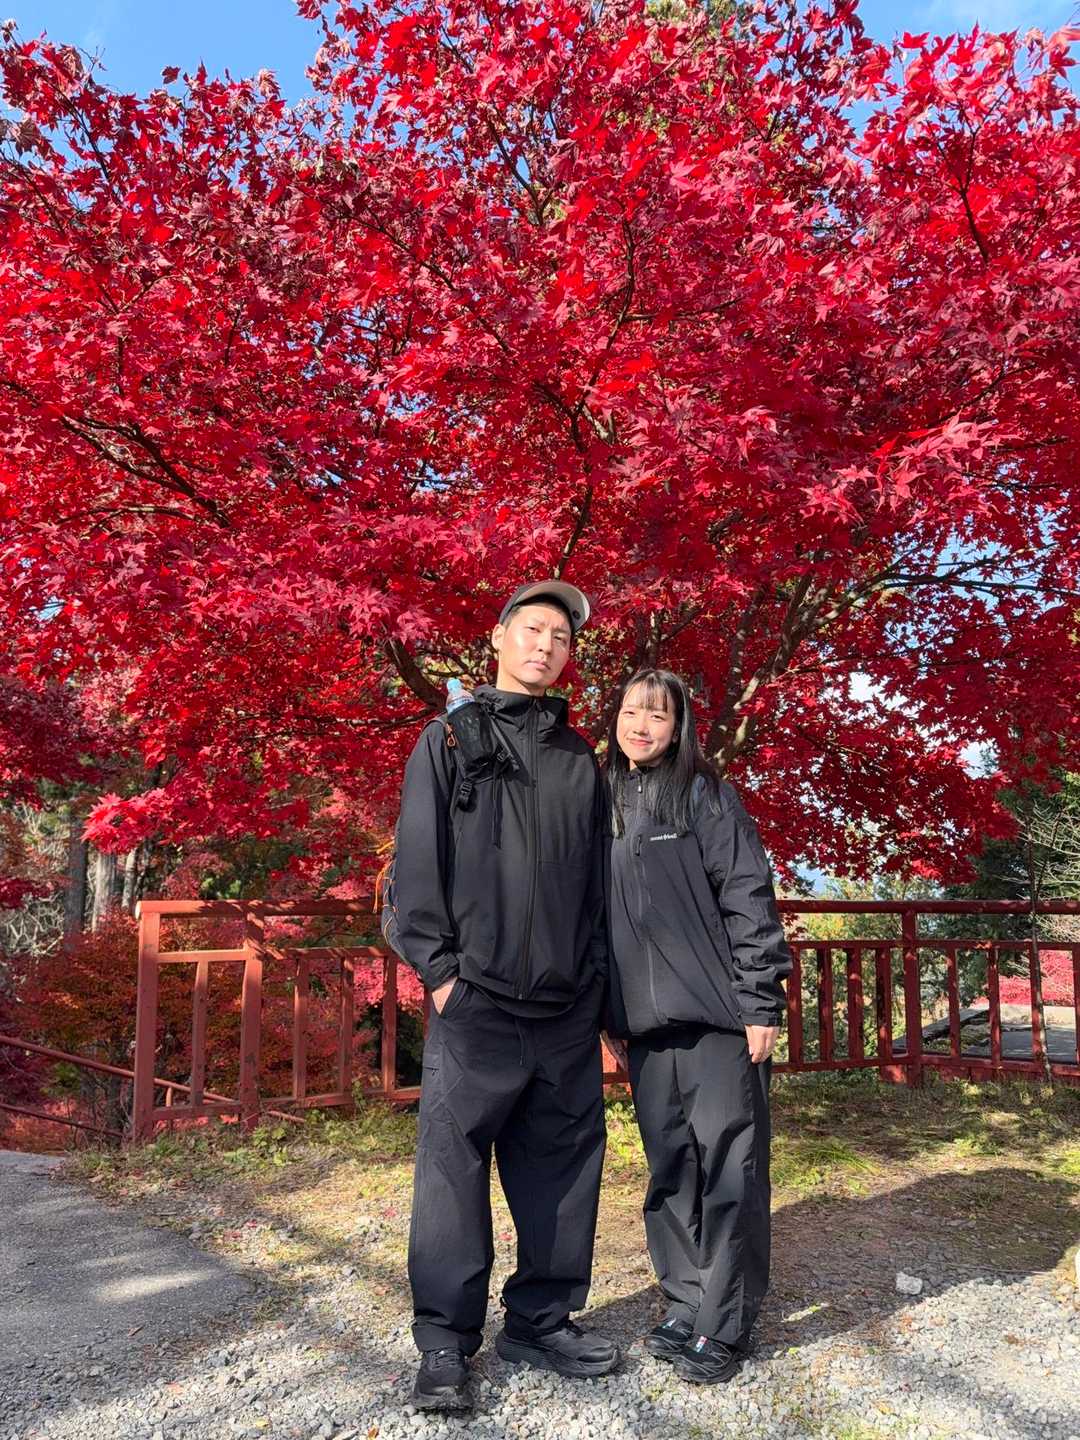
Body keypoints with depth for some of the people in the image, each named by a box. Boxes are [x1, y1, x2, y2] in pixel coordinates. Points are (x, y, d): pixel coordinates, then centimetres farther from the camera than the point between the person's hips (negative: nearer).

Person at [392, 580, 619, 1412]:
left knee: (562, 1165, 9)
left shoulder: (579, 758, 16)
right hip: (477, 997, -4)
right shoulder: (452, 737, 4)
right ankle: (446, 1343, 14)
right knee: (454, 1163, -1)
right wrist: (437, 965, -9)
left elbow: (597, 875, 16)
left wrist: (597, 973, 10)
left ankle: (543, 1321, 25)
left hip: (569, 1004, 4)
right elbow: (418, 859, -2)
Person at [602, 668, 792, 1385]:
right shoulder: (607, 805, 14)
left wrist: (760, 1001, -12)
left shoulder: (705, 794, -1)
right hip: (647, 1022, 5)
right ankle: (686, 1305, 24)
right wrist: (611, 1017, 14)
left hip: (718, 1012, -5)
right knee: (669, 1165, 11)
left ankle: (724, 1325, 12)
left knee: (727, 1162, 1)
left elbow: (748, 895, -6)